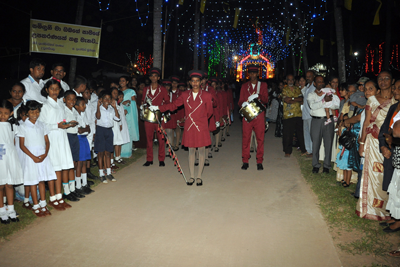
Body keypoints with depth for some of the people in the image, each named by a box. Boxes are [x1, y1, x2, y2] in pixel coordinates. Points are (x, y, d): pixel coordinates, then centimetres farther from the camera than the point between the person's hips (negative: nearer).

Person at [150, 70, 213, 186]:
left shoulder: (207, 96, -4)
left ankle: (199, 176, 15)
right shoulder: (185, 95, 4)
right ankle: (192, 176, 19)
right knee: (191, 151, 8)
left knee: (201, 151, 4)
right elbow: (173, 105, 8)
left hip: (201, 128, -2)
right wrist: (158, 107, 4)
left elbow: (209, 112, 6)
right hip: (189, 128, 2)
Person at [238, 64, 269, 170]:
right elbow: (240, 101, 11)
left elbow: (266, 100, 2)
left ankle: (259, 162, 9)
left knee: (260, 139, 0)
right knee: (245, 138, -1)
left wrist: (257, 96, -19)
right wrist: (243, 104, -14)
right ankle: (245, 161, 9)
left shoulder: (263, 85, 11)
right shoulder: (244, 86, 14)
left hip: (259, 115, -1)